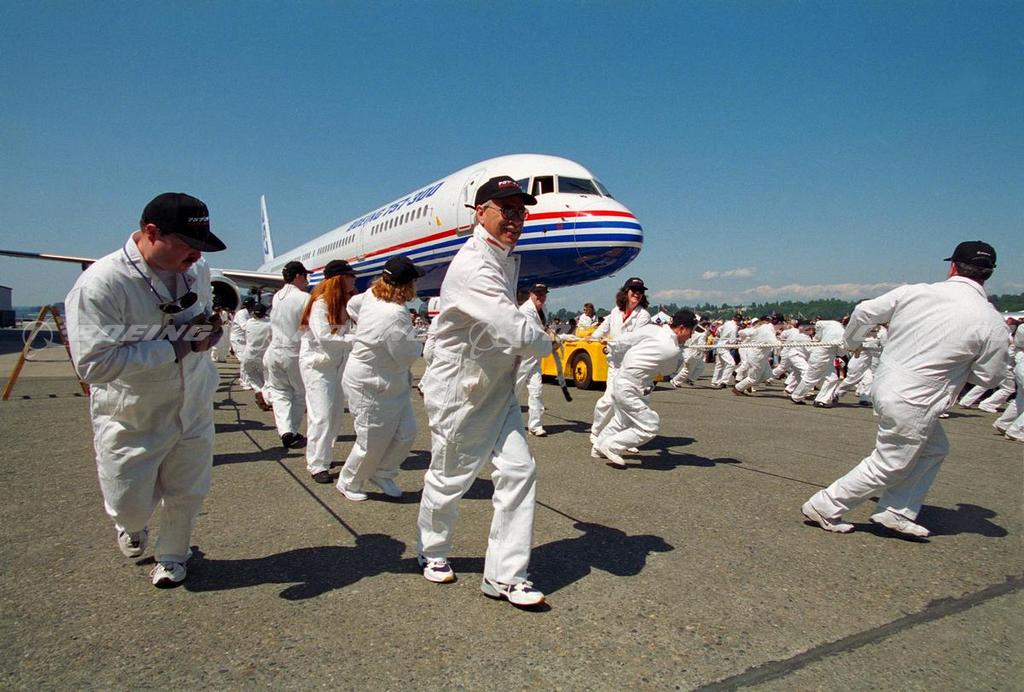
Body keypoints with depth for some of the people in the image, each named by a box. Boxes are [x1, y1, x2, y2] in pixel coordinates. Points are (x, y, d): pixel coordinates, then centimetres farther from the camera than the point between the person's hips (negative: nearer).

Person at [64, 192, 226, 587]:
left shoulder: (196, 270, -4)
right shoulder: (100, 283, -24)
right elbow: (93, 364, -28)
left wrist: (209, 329, -8)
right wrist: (174, 349, -28)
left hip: (193, 411, 5)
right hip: (132, 419, -4)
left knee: (187, 495, 16)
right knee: (131, 506, 10)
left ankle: (171, 556, 45)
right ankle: (132, 523, 49)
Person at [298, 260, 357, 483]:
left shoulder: (345, 303, 7)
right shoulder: (320, 303, -16)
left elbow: (347, 331, 3)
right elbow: (323, 336, -24)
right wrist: (355, 339, -24)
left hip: (337, 363, 7)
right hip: (317, 364, -7)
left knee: (336, 413, 10)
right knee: (321, 415, -7)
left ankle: (325, 456, 23)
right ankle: (317, 465, 1)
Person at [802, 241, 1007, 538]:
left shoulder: (914, 292, -3)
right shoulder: (991, 322, -12)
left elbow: (864, 311, 6)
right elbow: (989, 377, -2)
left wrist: (850, 341, 25)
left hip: (885, 386, 6)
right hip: (912, 405, -6)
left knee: (934, 449, 23)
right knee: (889, 467, 9)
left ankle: (896, 512, 24)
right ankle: (825, 507, 16)